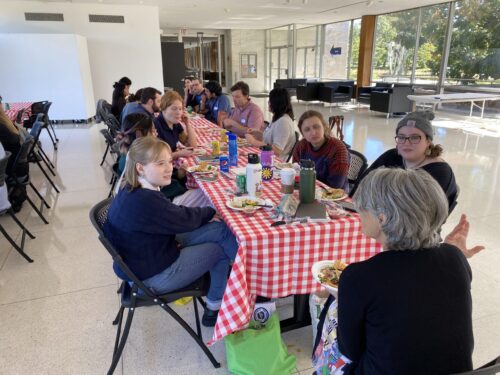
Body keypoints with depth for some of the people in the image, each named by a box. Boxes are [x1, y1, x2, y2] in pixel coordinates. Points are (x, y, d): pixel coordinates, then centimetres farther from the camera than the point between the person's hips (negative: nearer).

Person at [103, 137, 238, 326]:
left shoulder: (133, 191, -3)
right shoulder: (144, 202, -33)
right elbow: (184, 220, -20)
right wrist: (211, 212, -2)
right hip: (153, 277, -9)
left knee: (220, 229, 3)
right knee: (221, 248, 1)